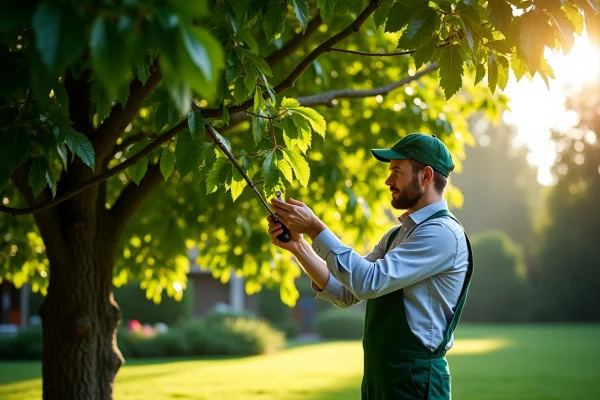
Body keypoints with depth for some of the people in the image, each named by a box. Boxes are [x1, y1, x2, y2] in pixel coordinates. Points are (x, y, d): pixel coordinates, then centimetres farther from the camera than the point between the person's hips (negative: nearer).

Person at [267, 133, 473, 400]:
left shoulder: (442, 233, -14)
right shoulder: (397, 236, 16)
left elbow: (369, 282, -23)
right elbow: (347, 293, 9)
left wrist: (314, 228, -18)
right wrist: (297, 246, -1)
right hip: (377, 377, 8)